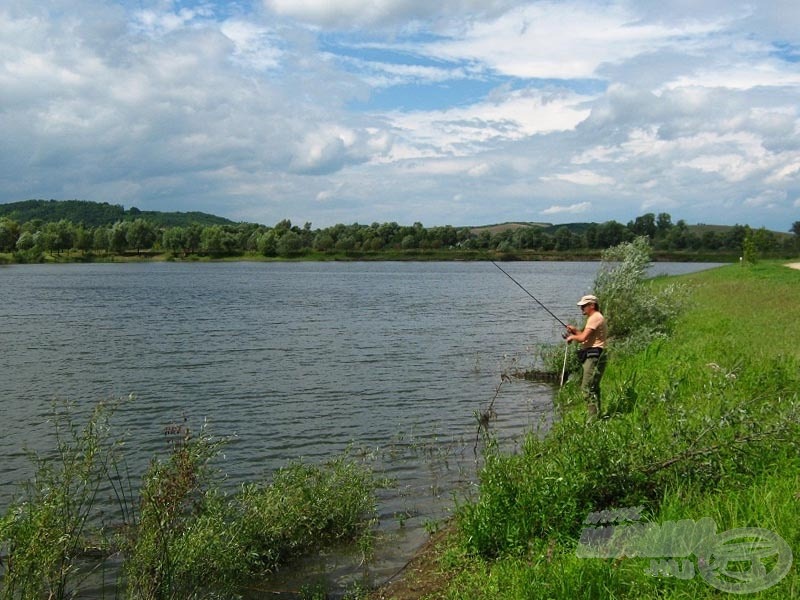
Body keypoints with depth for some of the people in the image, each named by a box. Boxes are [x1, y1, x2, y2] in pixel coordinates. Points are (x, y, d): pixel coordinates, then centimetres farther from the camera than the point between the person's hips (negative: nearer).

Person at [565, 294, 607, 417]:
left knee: (587, 388, -12)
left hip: (594, 357, -11)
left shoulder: (595, 318, -12)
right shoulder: (595, 318, 22)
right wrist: (576, 331, 14)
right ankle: (596, 416, 20)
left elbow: (583, 338, -20)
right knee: (593, 388, 14)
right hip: (592, 357, 11)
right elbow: (588, 338, 25)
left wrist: (572, 337, -2)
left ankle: (594, 417, -12)